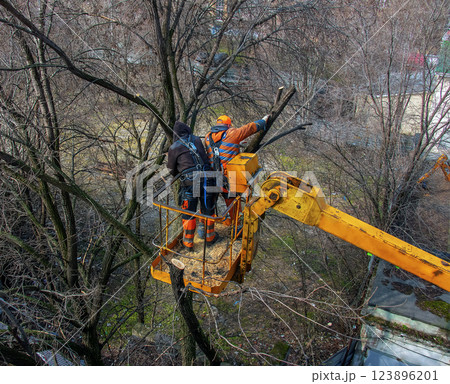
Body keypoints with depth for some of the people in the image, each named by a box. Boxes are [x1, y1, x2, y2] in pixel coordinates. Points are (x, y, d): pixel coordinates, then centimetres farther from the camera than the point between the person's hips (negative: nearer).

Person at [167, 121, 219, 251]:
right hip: (207, 179, 3)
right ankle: (210, 237, 34)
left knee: (188, 214, 12)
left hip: (189, 183, -2)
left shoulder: (174, 148, 2)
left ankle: (188, 243, 23)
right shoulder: (197, 140, 9)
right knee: (208, 210, 18)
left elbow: (172, 170, 13)